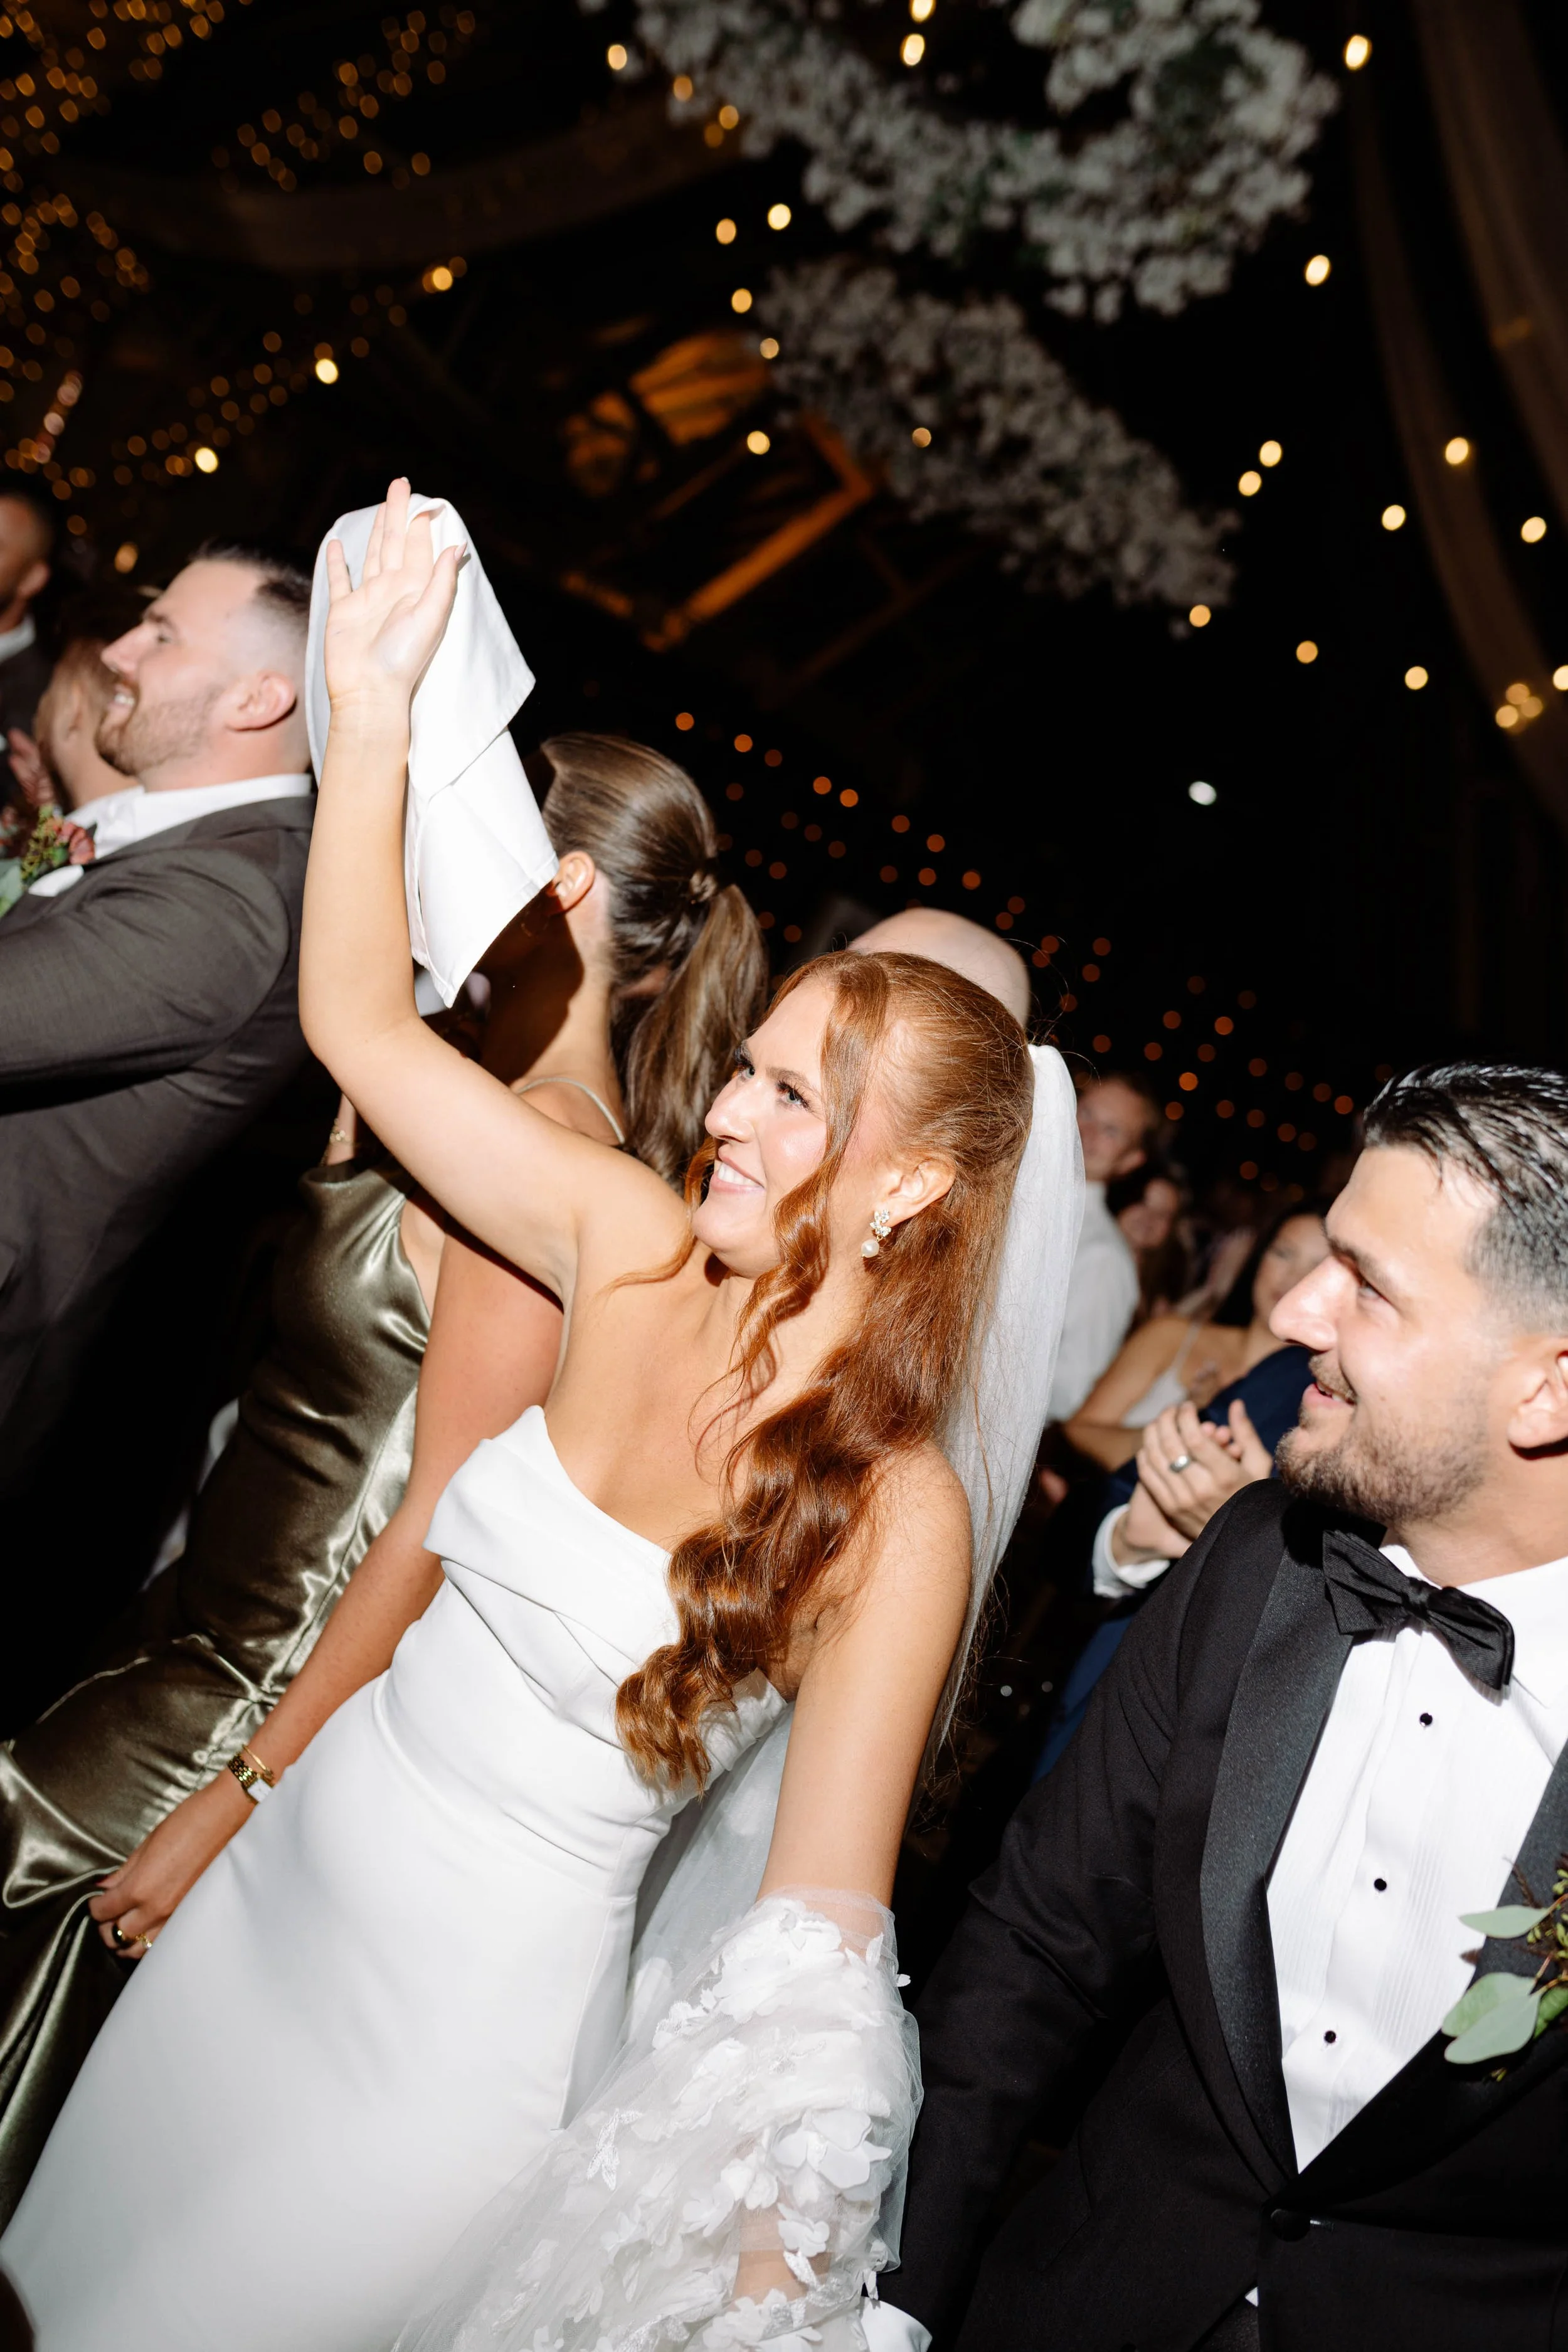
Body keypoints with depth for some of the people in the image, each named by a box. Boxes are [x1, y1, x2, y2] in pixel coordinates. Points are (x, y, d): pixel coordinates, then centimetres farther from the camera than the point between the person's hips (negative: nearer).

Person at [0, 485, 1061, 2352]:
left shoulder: (897, 1518, -24)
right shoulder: (637, 1254, -12)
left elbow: (819, 1936, -18)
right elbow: (361, 1018, -10)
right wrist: (375, 703, -15)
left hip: (466, 2007, -5)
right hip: (286, 1871, 5)